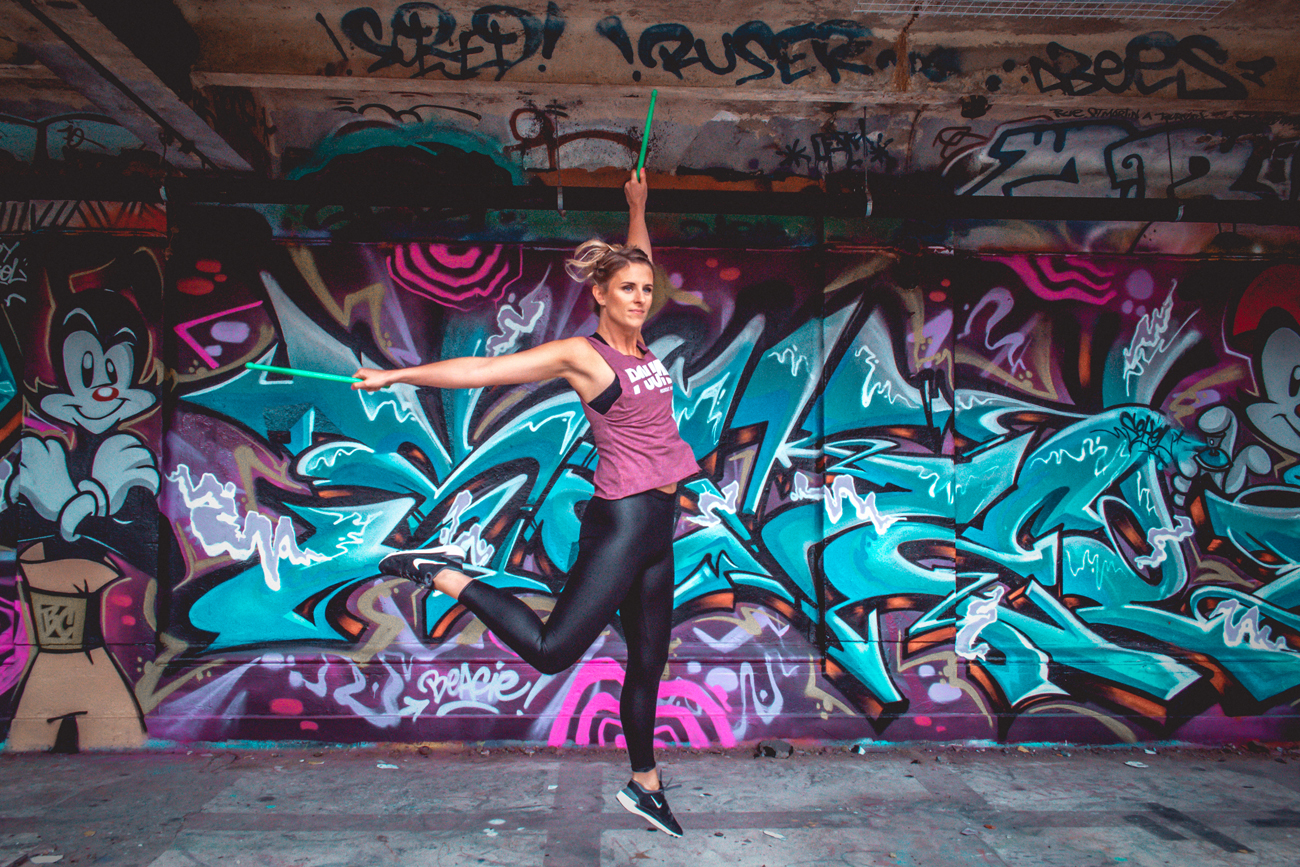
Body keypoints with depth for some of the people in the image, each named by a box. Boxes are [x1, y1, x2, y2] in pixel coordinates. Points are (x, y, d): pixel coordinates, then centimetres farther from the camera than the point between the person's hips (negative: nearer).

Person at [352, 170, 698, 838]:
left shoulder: (639, 342, 10)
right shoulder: (581, 354, -9)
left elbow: (635, 260, 27)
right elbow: (483, 369, -11)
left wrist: (637, 205, 30)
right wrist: (399, 375, -13)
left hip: (657, 526, 8)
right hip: (621, 520, -7)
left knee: (648, 661, 15)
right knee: (551, 649, -8)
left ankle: (644, 785, 31)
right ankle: (445, 575, 7)